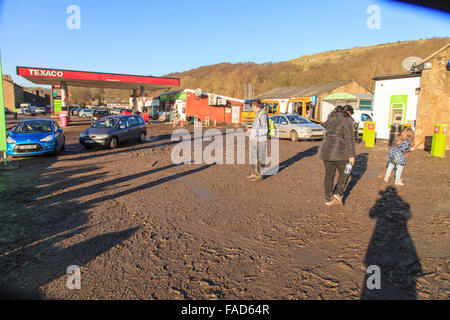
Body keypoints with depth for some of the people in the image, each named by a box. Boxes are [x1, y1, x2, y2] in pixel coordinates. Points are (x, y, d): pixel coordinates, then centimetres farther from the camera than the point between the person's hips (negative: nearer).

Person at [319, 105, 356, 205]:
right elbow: (349, 139, -12)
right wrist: (351, 155, -11)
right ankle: (338, 194, -1)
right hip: (339, 152, -7)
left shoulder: (332, 119, 17)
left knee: (329, 175, 12)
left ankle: (329, 198, 18)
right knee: (344, 174, 13)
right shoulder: (347, 120, -6)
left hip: (326, 150, 7)